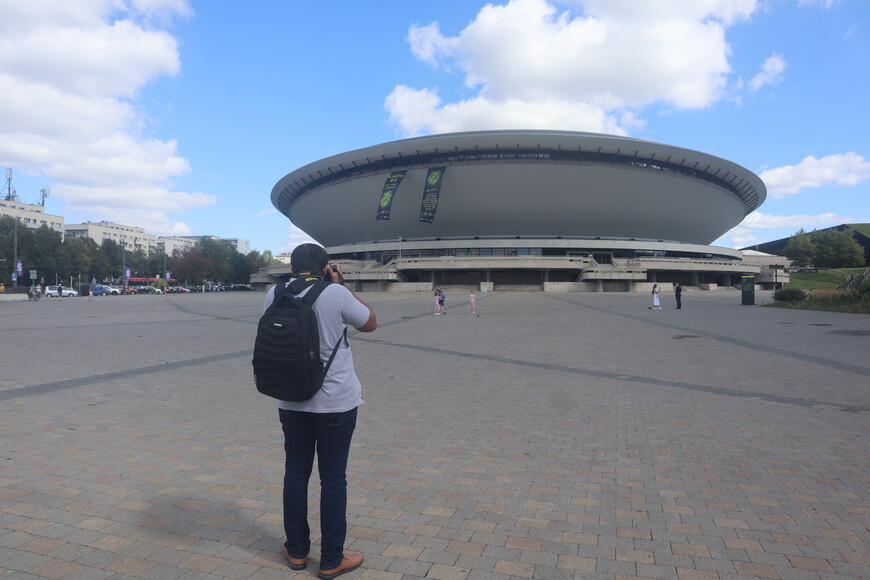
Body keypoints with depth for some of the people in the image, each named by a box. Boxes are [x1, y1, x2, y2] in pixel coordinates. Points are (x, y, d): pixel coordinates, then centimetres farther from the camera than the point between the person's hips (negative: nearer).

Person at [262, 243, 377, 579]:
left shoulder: (274, 295, -3)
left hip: (292, 402, 4)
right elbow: (370, 324, 0)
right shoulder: (336, 294, -15)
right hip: (336, 403, -4)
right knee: (333, 479, 6)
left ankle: (296, 551, 29)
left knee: (296, 473, 16)